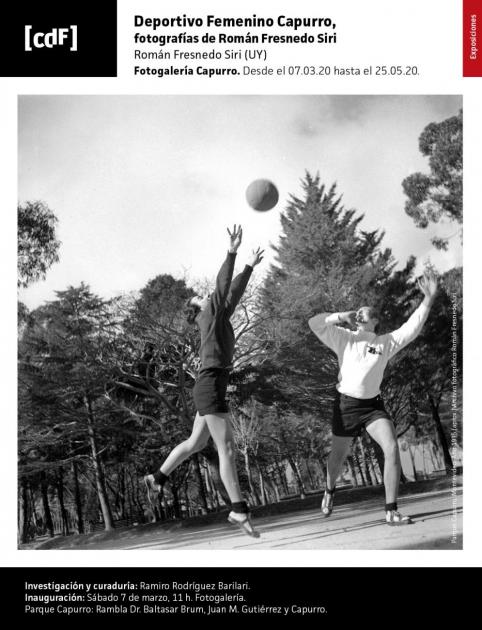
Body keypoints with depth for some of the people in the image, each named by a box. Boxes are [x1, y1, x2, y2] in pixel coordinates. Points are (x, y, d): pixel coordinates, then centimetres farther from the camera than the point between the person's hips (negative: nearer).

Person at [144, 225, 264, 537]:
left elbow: (234, 293, 31)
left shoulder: (220, 318, 22)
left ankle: (157, 478, 33)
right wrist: (232, 252, -21)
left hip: (213, 387, 10)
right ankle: (239, 510, -15)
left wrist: (250, 267, 35)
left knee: (196, 443, 20)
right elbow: (222, 287, -13)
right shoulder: (208, 315, 1)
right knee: (227, 447, -13)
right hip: (210, 386, -10)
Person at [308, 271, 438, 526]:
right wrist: (343, 316, -10)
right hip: (346, 404, -1)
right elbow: (314, 323, -7)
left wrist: (428, 299, -16)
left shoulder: (386, 342, 3)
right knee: (338, 456, 12)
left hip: (373, 405, 1)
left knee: (392, 449, -20)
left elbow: (411, 328, -7)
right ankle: (329, 491, 46)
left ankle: (391, 512, -16)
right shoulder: (344, 339, 0)